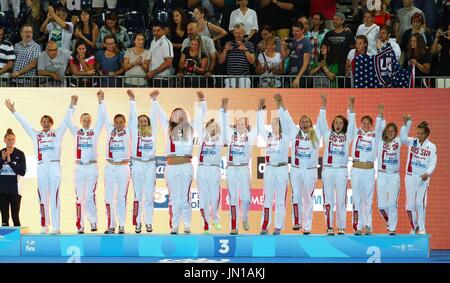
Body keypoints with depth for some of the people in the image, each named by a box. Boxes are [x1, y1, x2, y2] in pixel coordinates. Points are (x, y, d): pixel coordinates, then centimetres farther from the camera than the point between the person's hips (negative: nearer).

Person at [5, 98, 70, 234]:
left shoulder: (57, 134, 10)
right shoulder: (36, 135, 15)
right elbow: (23, 122, 16)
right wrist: (13, 111, 15)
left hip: (54, 166, -2)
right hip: (41, 167, 2)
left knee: (55, 197, -5)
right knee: (43, 198, 2)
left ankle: (56, 227, -6)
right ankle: (44, 226, 5)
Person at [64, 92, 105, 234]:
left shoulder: (95, 131, 8)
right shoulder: (76, 132, 10)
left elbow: (101, 119, -3)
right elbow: (67, 120, -2)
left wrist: (100, 101, -10)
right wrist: (72, 104, -10)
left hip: (92, 167, -1)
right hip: (79, 168, 1)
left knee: (90, 197, -8)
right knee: (80, 198, 1)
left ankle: (93, 221, 7)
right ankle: (80, 225, 4)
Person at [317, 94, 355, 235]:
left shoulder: (347, 137, 11)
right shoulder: (327, 135, 11)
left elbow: (351, 123, 2)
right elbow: (322, 121, 3)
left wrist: (350, 106, -7)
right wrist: (323, 104, -7)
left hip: (341, 171, 0)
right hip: (328, 170, 0)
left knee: (341, 200, 0)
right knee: (328, 200, -2)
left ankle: (341, 228, 3)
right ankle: (329, 228, -2)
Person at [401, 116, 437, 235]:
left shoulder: (431, 147, 1)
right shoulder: (412, 142, 3)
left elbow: (432, 163, -4)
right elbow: (403, 138, -16)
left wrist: (427, 173, -22)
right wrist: (406, 124, -27)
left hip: (423, 178, -1)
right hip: (410, 176, 2)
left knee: (420, 203, -8)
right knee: (410, 204, 3)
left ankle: (422, 228, 0)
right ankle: (414, 227, 19)